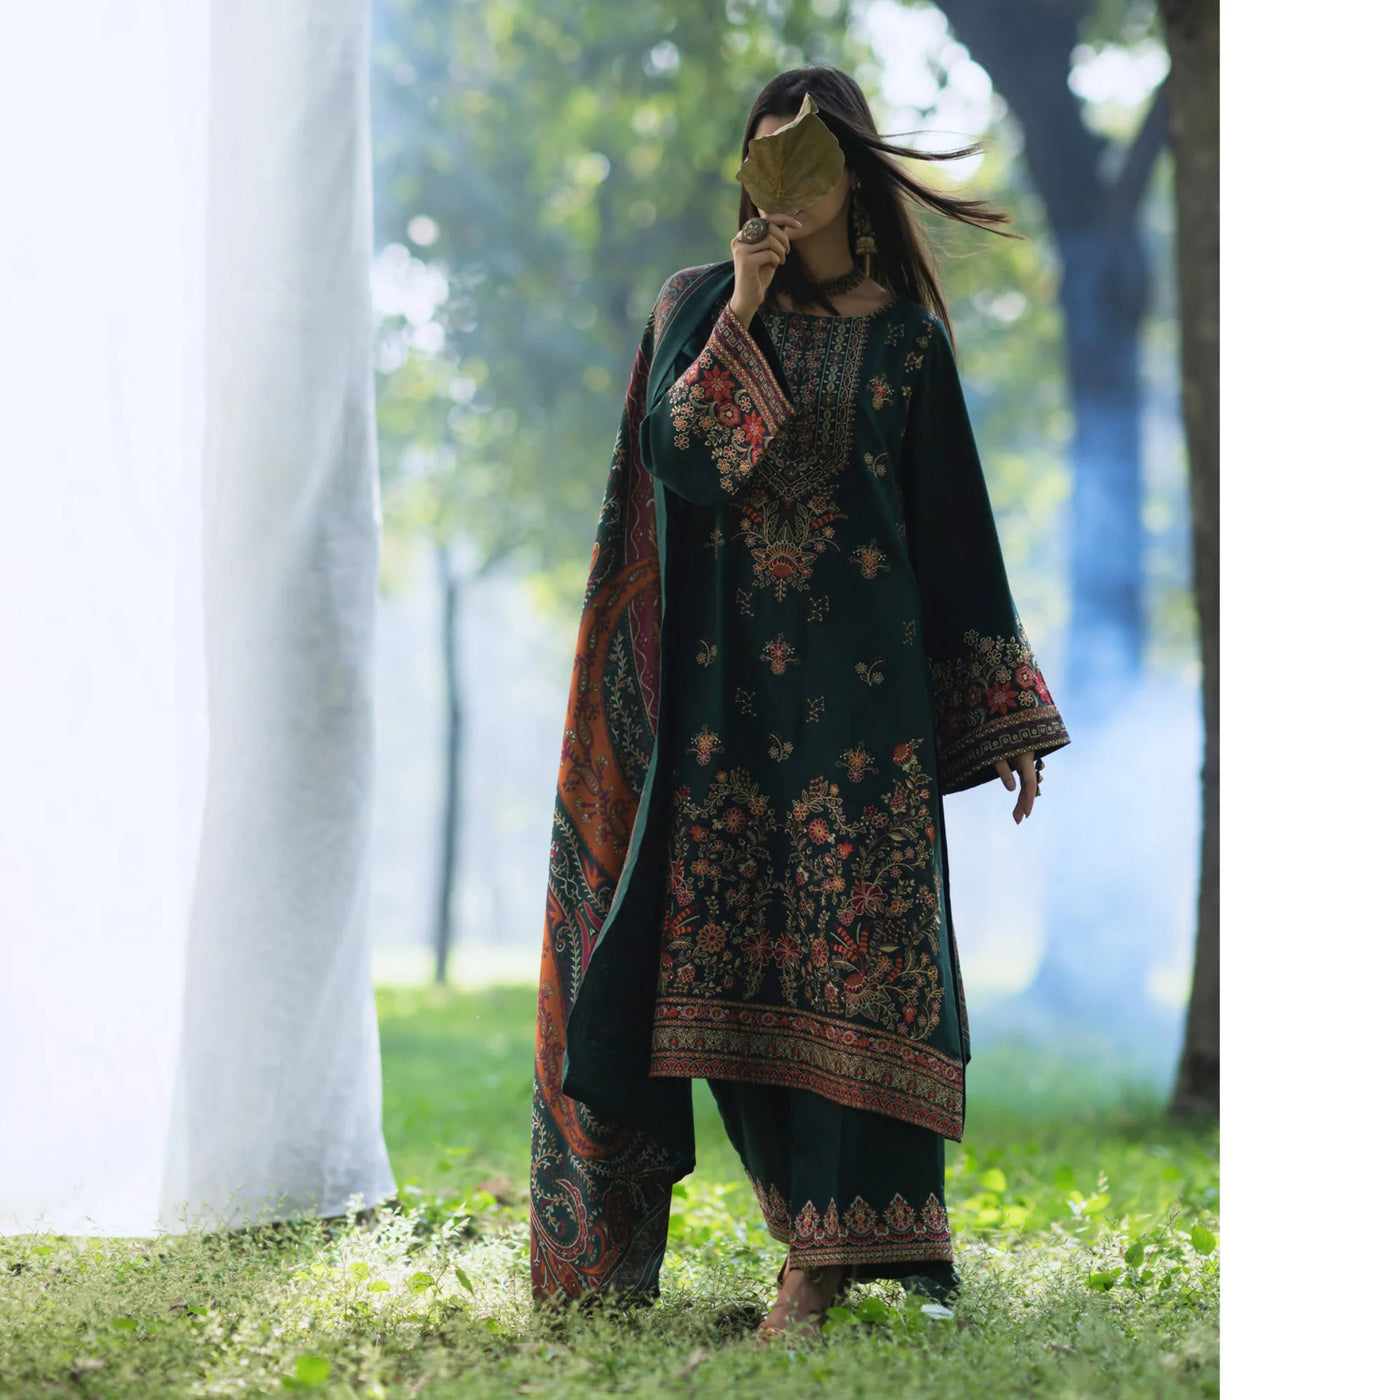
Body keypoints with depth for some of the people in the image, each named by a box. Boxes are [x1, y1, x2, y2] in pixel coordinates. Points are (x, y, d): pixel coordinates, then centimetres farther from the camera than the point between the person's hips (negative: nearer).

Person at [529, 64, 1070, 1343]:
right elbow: (671, 451, -7)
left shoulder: (907, 335, 8)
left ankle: (831, 1248, -5)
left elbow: (956, 525, 7)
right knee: (741, 949, -1)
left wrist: (1007, 714, 3)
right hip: (727, 673, 1)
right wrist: (743, 315, -14)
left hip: (860, 672, -1)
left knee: (854, 944, -7)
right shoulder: (701, 305, 9)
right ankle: (835, 1216, 13)